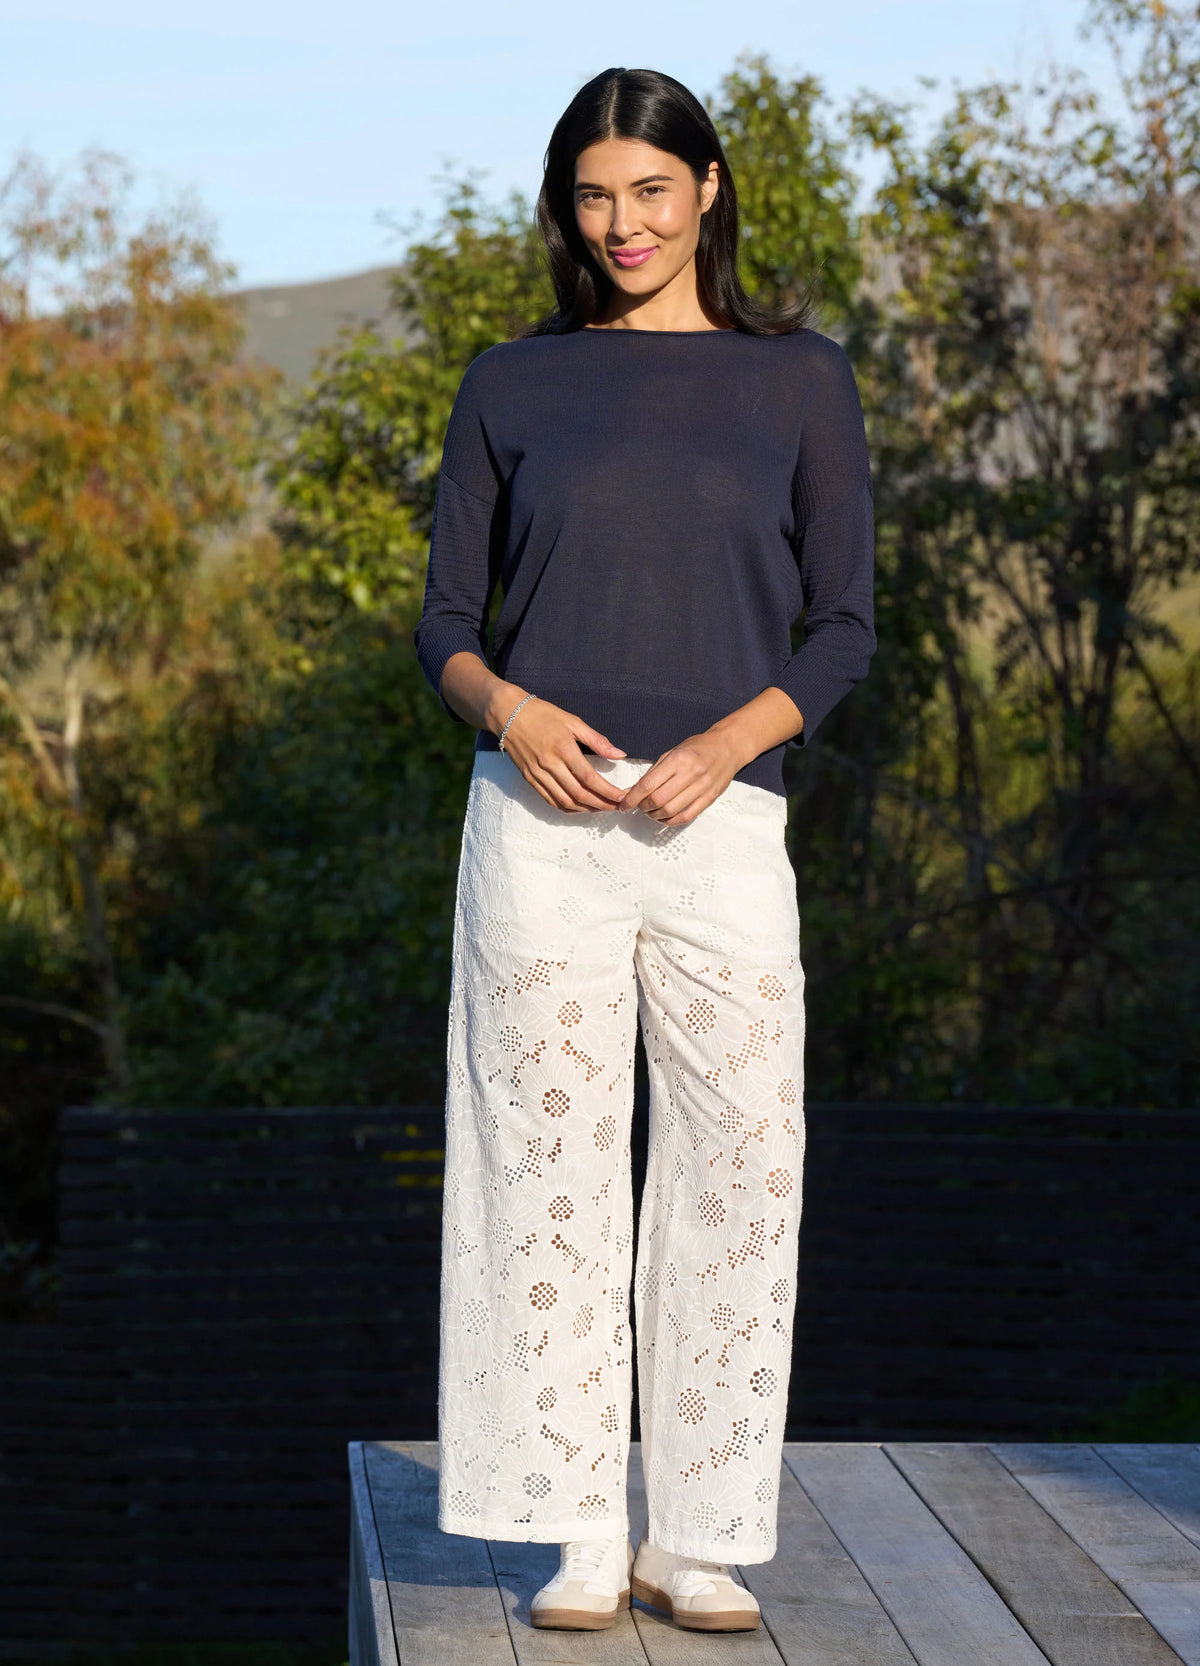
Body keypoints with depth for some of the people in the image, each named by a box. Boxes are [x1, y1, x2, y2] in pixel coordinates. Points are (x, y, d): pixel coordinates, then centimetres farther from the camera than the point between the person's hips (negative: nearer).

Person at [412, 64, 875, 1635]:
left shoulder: (798, 379, 8)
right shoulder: (512, 386, 10)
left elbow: (844, 627, 5)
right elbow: (447, 620, 10)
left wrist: (727, 744, -12)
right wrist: (507, 707, -12)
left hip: (724, 824, 0)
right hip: (544, 824, 0)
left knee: (740, 1165, -2)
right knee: (552, 1170, -1)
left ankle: (698, 1535, 9)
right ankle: (581, 1537, 7)